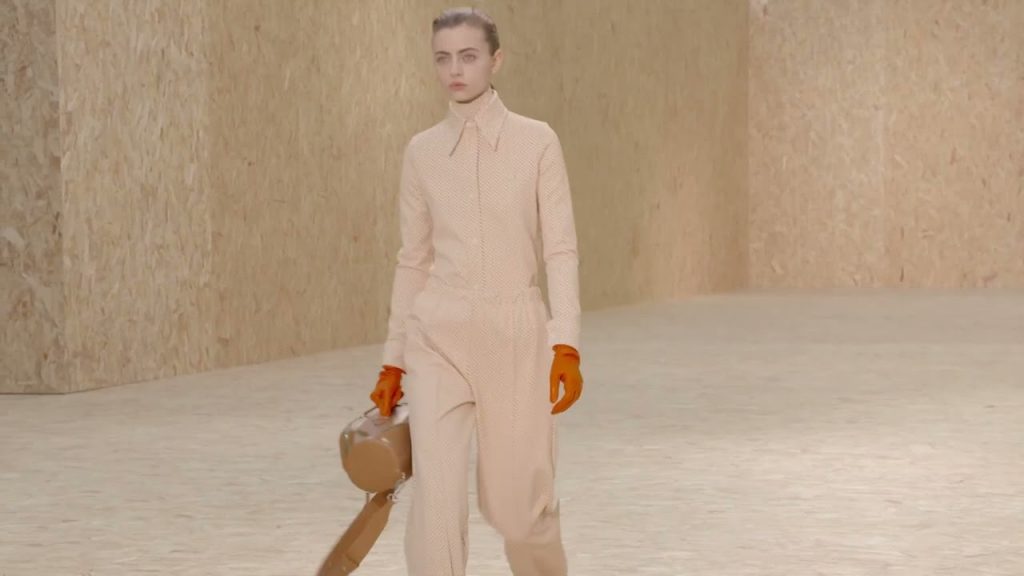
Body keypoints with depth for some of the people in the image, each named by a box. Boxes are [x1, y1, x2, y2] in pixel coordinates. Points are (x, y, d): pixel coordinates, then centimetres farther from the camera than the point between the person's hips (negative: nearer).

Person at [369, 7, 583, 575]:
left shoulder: (536, 140, -1)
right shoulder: (422, 151, 6)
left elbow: (561, 250, -4)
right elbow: (413, 260, 11)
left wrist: (566, 345, -14)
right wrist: (393, 361, 11)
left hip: (516, 332, -1)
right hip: (439, 334, 1)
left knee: (517, 503, 5)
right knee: (436, 494, -13)